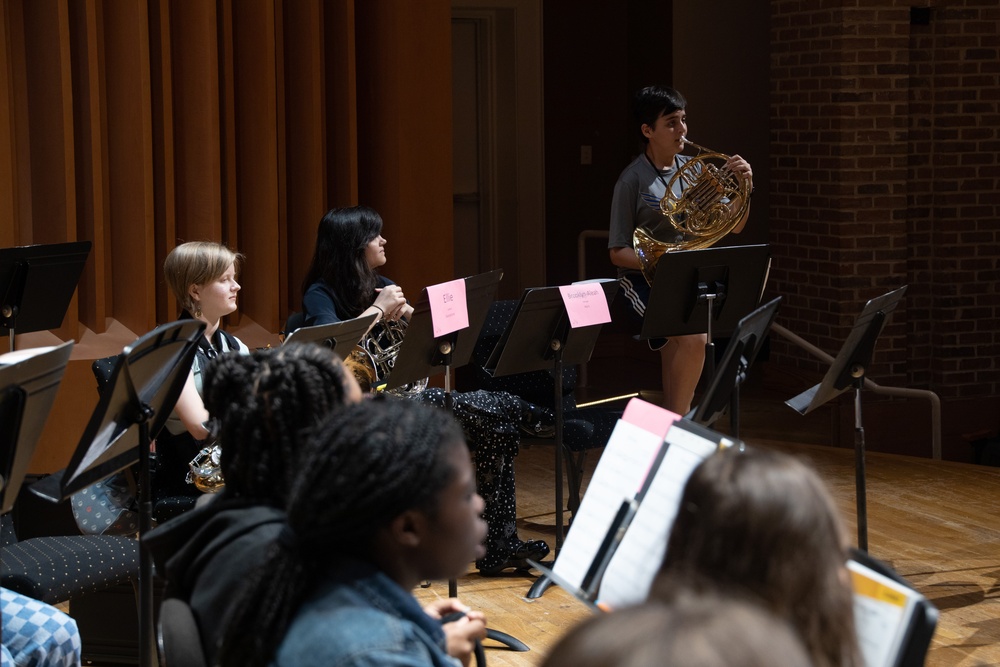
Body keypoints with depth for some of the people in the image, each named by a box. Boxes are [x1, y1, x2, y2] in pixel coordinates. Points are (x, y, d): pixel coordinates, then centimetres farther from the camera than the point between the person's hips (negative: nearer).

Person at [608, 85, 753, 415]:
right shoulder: (633, 180, -6)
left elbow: (733, 227, 12)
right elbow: (618, 253, -6)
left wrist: (743, 187, -6)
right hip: (645, 279, -5)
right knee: (693, 337, -31)